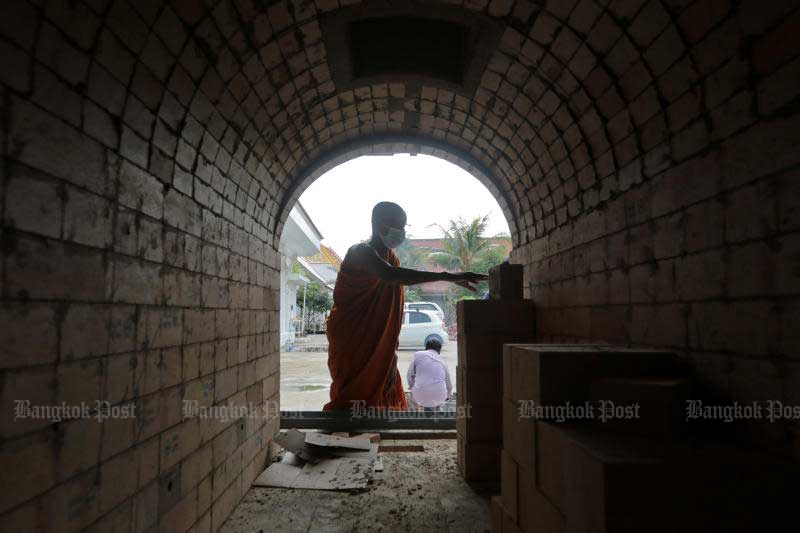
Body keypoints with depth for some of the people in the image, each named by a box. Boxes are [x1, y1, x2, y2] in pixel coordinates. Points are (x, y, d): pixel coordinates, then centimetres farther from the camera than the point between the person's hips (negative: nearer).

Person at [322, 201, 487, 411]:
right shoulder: (361, 252, -16)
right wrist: (447, 276, -43)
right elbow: (390, 275, -38)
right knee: (354, 403, -8)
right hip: (350, 342, -8)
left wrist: (391, 351, 8)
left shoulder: (391, 257, 10)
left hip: (377, 345, 8)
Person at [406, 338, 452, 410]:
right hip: (439, 398, 2)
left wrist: (412, 386, 28)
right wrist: (449, 395, 47)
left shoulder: (418, 355, 5)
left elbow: (409, 375, 6)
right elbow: (449, 384, 26)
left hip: (420, 397, -2)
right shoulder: (443, 361, 15)